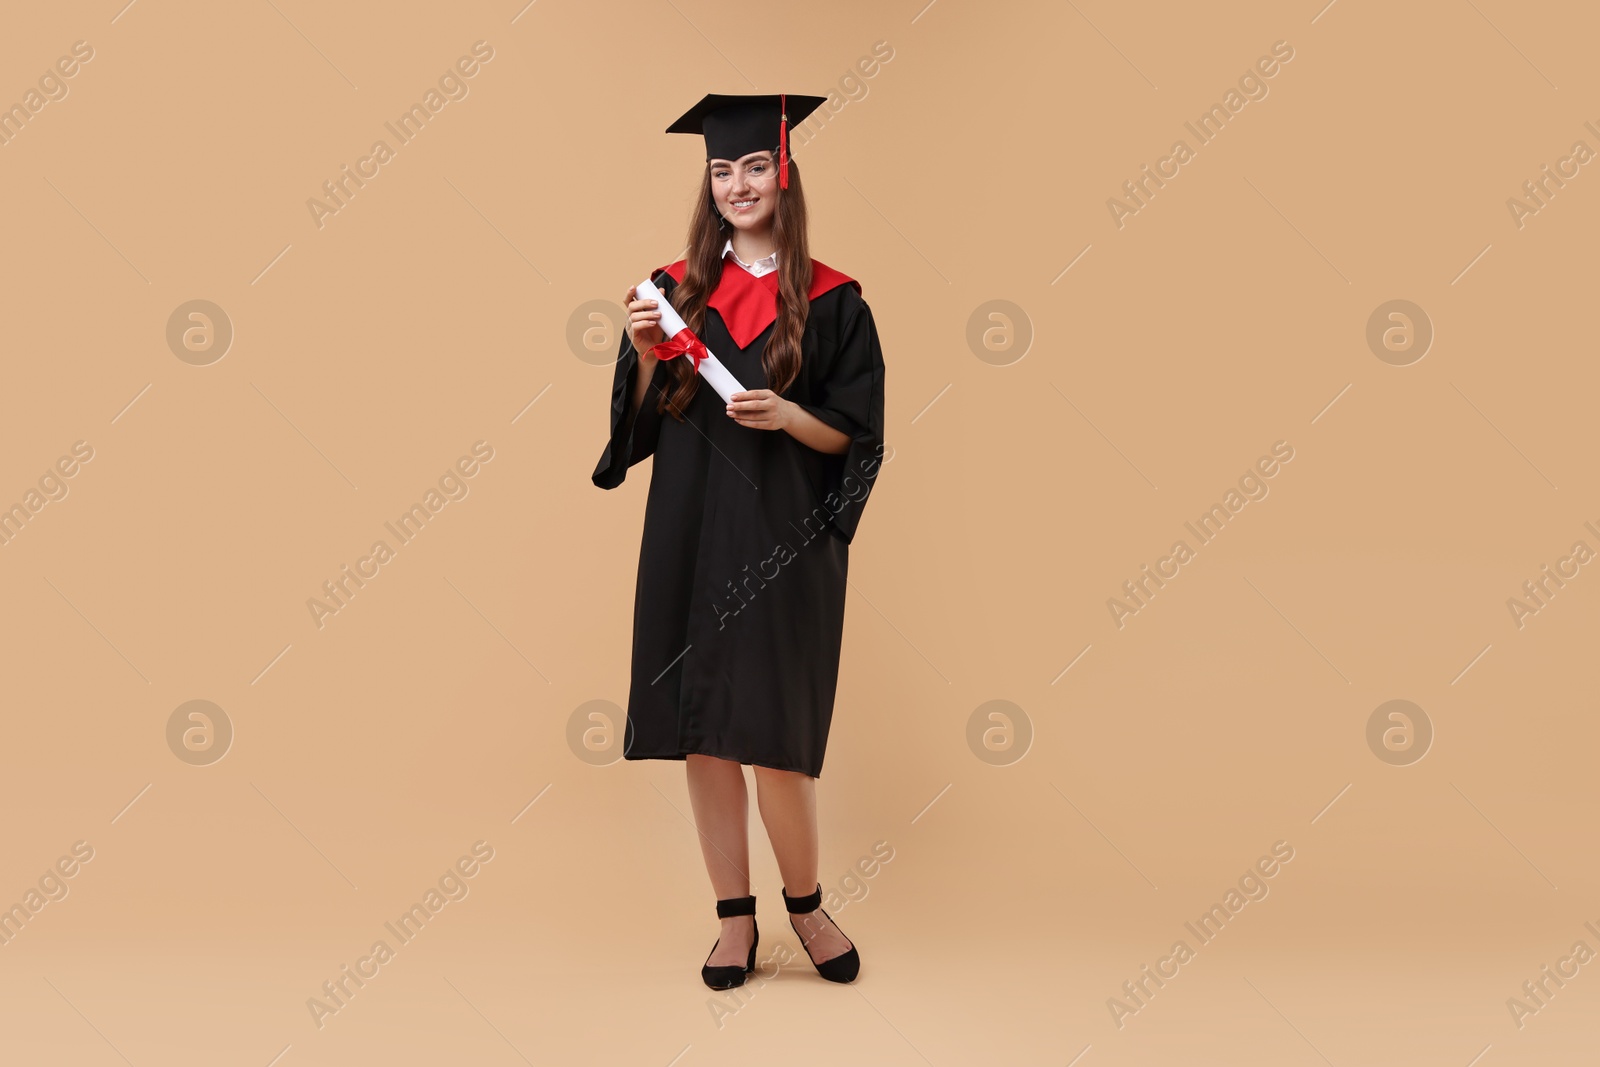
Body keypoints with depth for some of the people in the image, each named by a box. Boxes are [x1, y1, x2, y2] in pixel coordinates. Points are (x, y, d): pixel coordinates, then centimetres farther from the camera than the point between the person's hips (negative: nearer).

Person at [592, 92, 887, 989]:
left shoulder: (831, 301, -1)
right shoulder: (677, 290, 8)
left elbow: (853, 439, -2)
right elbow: (643, 423, 9)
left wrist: (785, 416, -19)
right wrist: (646, 355, -8)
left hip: (783, 544, -3)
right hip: (690, 536, 3)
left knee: (774, 737, -3)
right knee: (704, 734, 5)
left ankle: (805, 901, 21)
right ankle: (736, 917, 19)